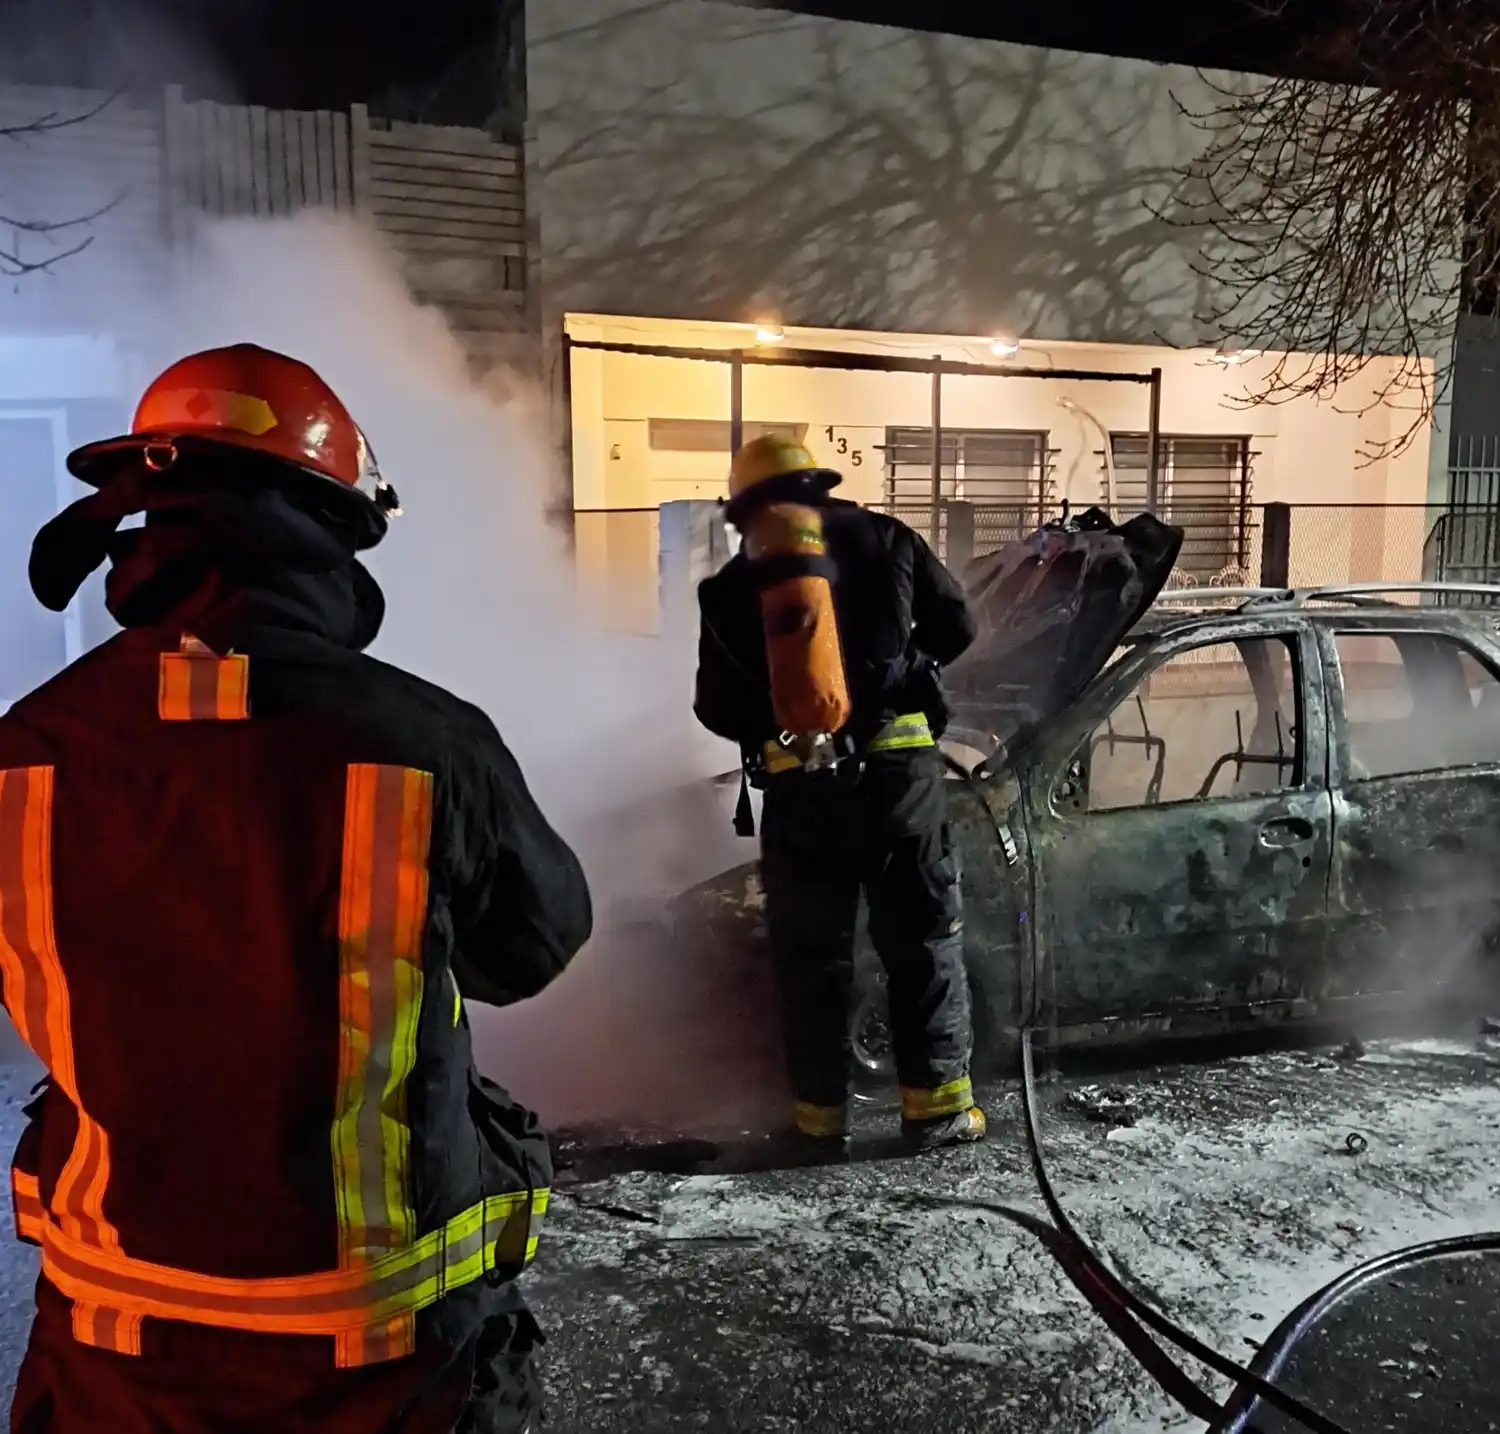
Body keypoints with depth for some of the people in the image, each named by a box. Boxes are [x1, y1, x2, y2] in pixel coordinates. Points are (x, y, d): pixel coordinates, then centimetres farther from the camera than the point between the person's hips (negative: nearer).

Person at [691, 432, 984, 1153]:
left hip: (800, 784, 0)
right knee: (924, 938, 11)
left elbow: (717, 706, 6)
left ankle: (820, 1112, 19)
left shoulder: (733, 583, 6)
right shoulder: (885, 539, 8)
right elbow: (956, 628, 11)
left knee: (811, 952, 12)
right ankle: (936, 1102, 14)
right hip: (900, 766, 1)